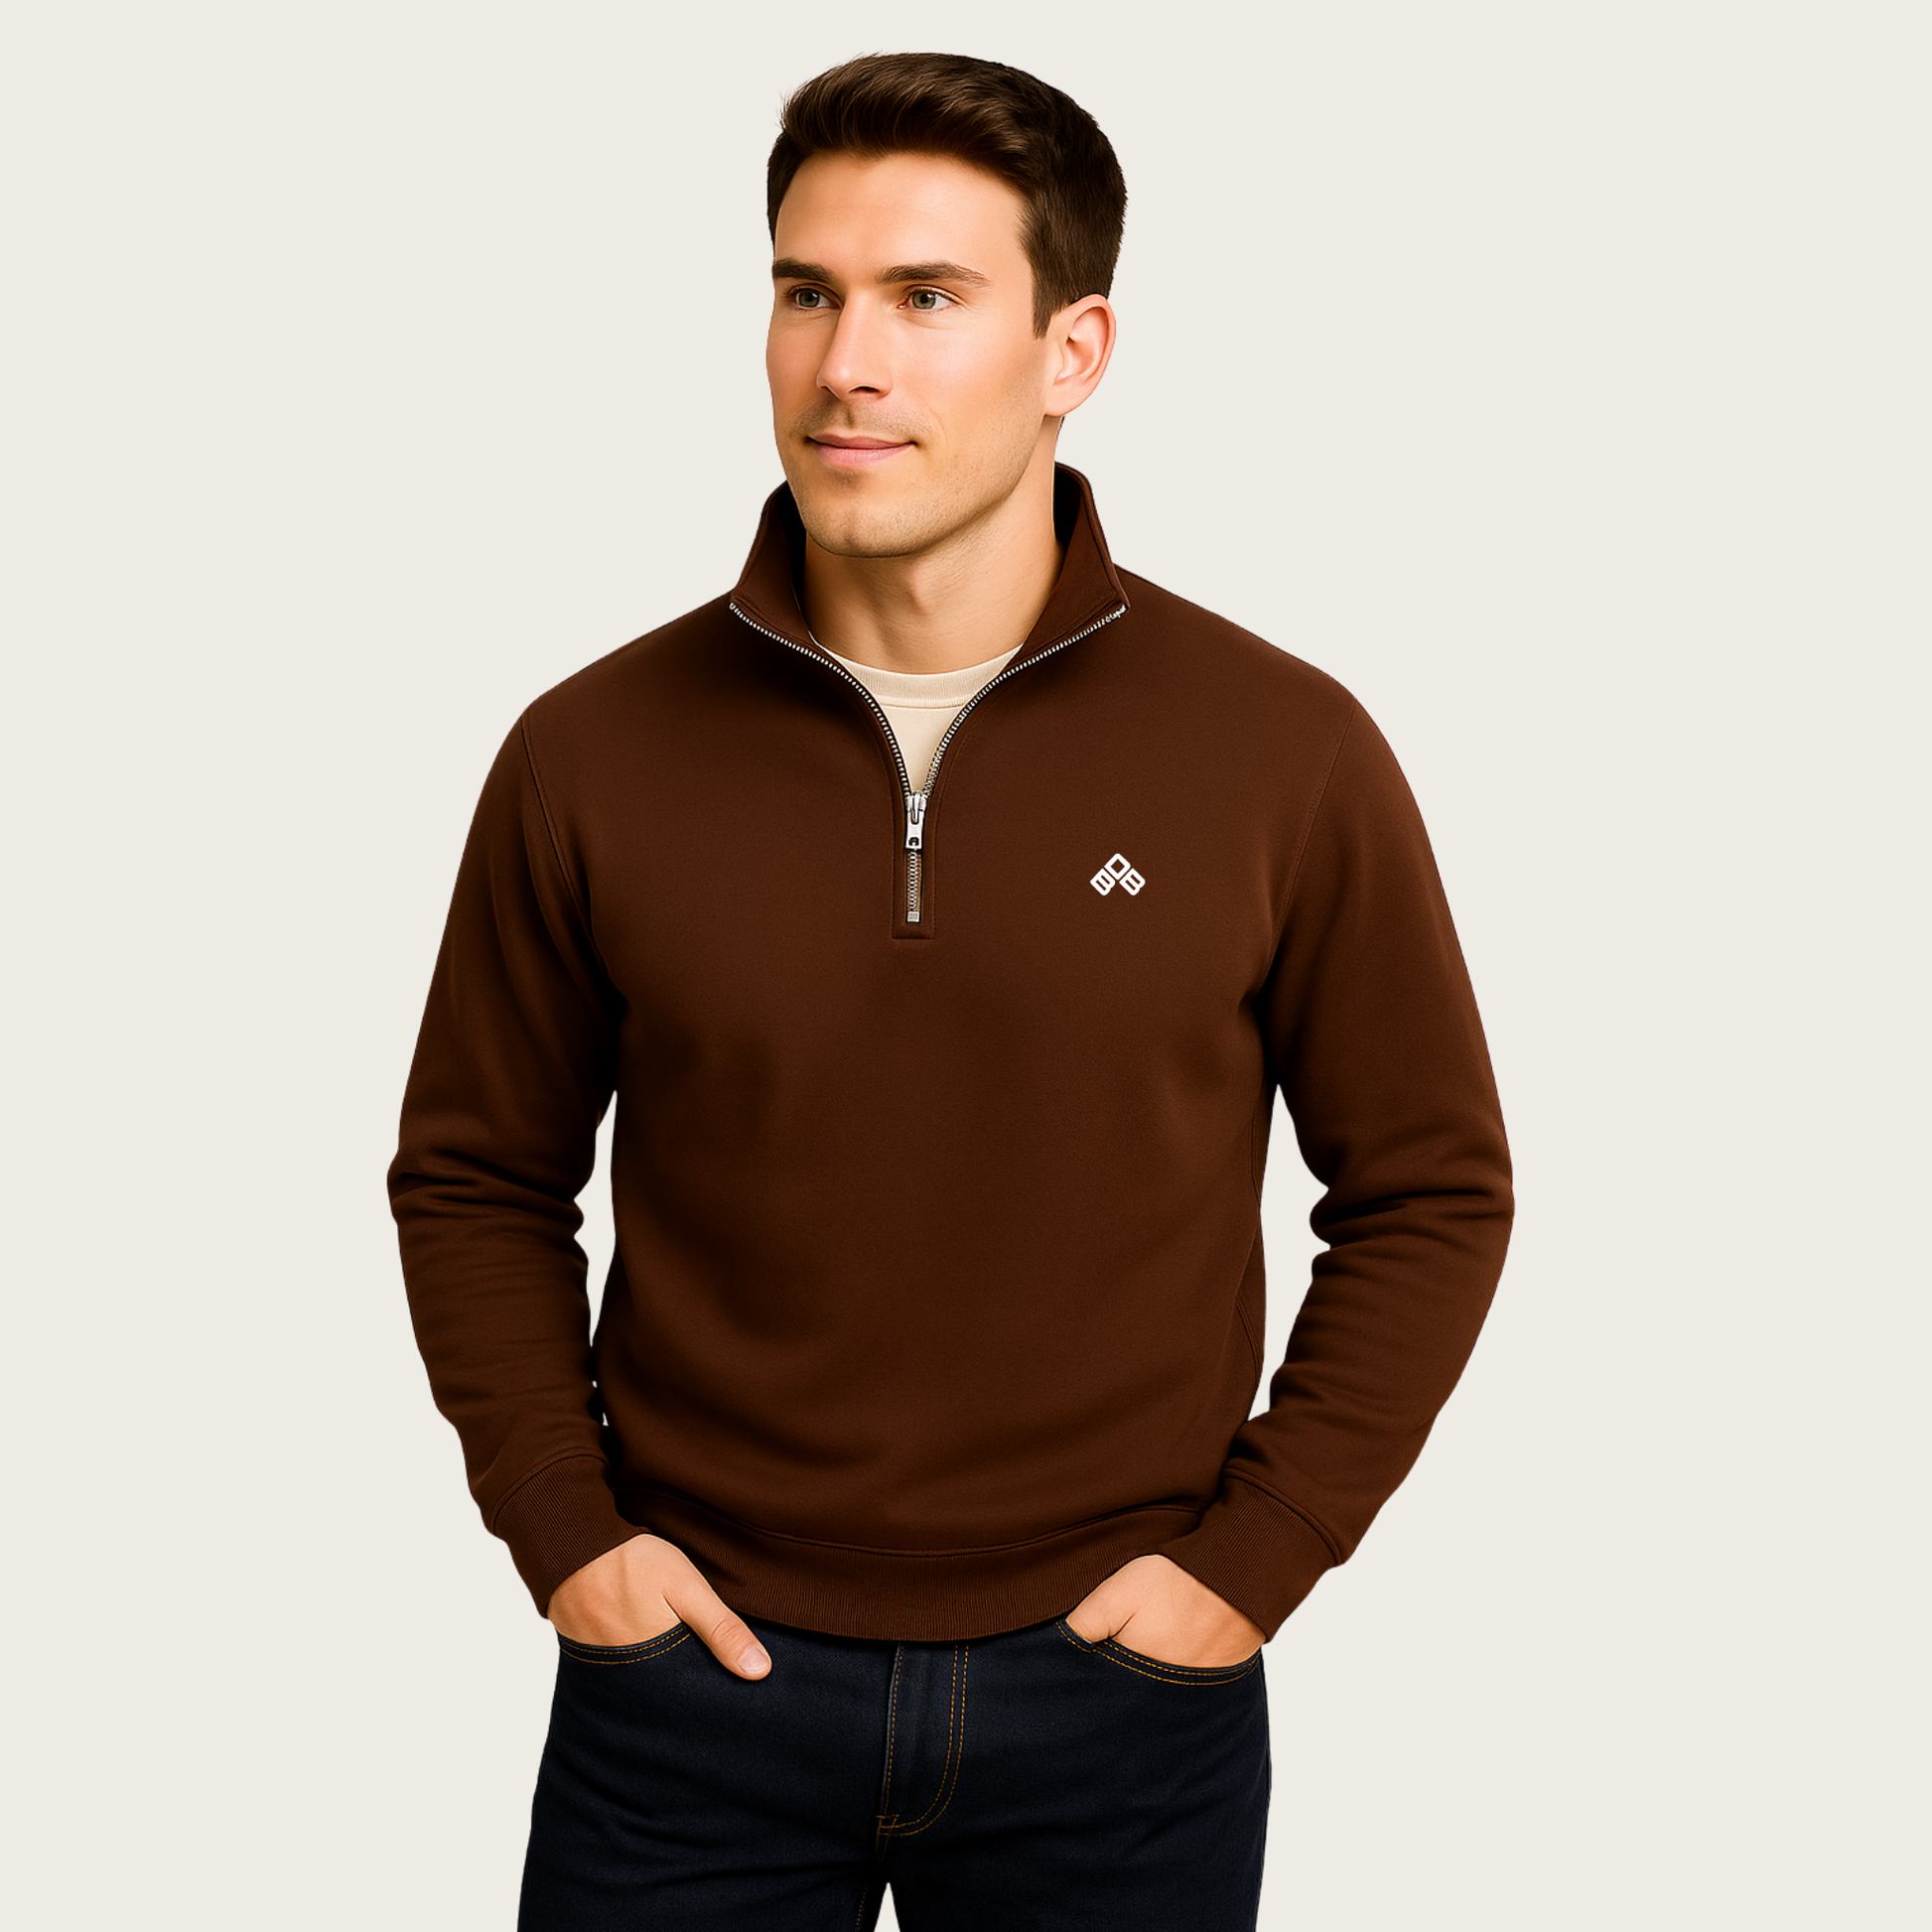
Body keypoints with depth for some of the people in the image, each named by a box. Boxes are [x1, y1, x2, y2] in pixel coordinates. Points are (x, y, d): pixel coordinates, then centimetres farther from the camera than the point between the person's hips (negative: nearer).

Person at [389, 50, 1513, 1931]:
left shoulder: (1286, 755, -8)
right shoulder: (592, 755, -5)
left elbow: (1431, 1193, 1)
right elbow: (475, 1177, 6)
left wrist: (1259, 1551, -4)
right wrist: (558, 1523, -2)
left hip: (1119, 1698, 0)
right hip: (692, 1661, 1)